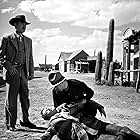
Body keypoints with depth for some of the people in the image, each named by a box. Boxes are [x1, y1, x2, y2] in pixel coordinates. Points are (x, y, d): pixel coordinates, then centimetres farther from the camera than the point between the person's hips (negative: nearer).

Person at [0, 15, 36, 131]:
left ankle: (25, 120, 20)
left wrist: (31, 72, 9)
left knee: (25, 97, 8)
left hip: (24, 73, 4)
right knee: (11, 99, 1)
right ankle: (10, 124, 11)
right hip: (12, 72, -4)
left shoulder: (28, 41, 17)